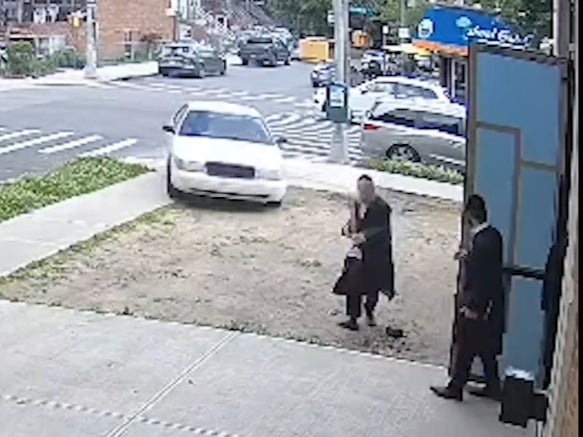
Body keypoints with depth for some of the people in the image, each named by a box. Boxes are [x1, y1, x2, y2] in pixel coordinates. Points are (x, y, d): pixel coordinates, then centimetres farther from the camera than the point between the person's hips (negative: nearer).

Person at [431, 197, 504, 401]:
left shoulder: (482, 241, -26)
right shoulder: (493, 235, 2)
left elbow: (480, 278, -25)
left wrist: (472, 306, -18)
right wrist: (469, 256, 3)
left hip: (478, 306, -9)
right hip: (490, 304, 9)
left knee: (465, 348, 7)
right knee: (487, 348, 20)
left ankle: (455, 388, 20)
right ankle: (493, 386, 31)